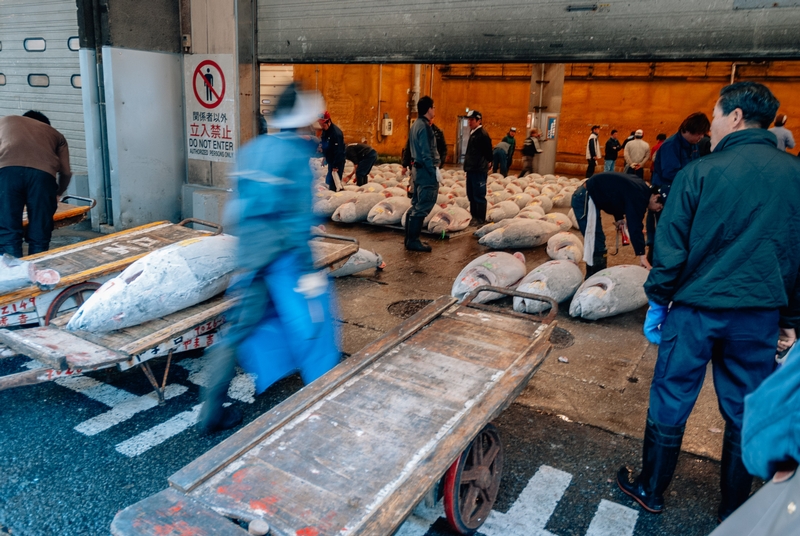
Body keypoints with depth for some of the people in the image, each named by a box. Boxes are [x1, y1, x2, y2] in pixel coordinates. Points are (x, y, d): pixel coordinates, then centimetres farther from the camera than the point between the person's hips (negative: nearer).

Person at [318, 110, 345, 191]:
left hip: (337, 162, -9)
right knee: (329, 181, 14)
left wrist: (336, 166, -24)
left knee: (333, 183, -10)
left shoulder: (336, 133, -24)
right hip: (330, 161, 9)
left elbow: (338, 151, -25)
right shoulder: (325, 131, 6)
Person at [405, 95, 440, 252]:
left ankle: (410, 239, 18)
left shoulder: (415, 125, 14)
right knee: (422, 207, -7)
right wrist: (435, 171, -18)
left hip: (418, 169, 10)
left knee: (416, 205, 14)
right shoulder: (424, 126, -15)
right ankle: (413, 241, -4)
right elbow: (426, 153, -20)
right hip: (426, 171, -10)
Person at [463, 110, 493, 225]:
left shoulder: (482, 134, -13)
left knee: (479, 196, -5)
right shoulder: (473, 133, 16)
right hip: (471, 170, 10)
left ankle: (480, 219, 2)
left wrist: (484, 165, -11)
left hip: (479, 171, -10)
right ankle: (474, 216, 24)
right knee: (471, 195, 15)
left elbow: (488, 154, -16)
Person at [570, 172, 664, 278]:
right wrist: (642, 255, -26)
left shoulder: (640, 188, 9)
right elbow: (635, 226, -26)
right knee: (594, 244, -10)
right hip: (586, 198, -11)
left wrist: (619, 217, 11)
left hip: (586, 196, 11)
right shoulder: (638, 196, -20)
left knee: (597, 242, 17)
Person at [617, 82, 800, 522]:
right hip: (760, 313, 3)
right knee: (745, 412, 15)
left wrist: (657, 301, 3)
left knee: (670, 402, 11)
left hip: (697, 308, -3)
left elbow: (670, 248, -9)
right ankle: (733, 511, 31)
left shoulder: (700, 172, -10)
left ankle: (651, 490, 27)